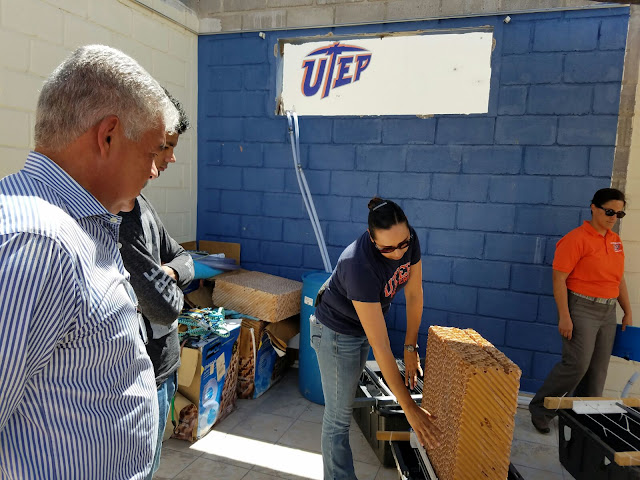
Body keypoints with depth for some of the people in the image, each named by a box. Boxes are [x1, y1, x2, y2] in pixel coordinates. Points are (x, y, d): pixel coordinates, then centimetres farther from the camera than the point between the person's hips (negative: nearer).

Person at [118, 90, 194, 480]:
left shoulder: (140, 205, 5)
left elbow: (183, 258, 12)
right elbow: (165, 307, -29)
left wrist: (166, 273, -11)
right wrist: (171, 289, -6)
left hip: (161, 364, 9)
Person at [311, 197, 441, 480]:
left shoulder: (409, 240, -22)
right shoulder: (360, 265, -41)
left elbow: (414, 294, -7)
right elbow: (380, 347, -38)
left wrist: (410, 348, -4)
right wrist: (409, 408, -33)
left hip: (363, 326, 8)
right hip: (336, 332, -7)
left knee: (347, 397, 26)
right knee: (338, 416, 2)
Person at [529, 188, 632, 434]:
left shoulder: (616, 241, 13)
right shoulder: (576, 239, -11)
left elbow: (619, 279, 21)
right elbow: (559, 278, -15)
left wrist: (627, 312, 19)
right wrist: (564, 316, -19)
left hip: (608, 311, 7)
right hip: (582, 309, -7)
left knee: (598, 369, 10)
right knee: (577, 363, -11)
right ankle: (540, 409, 6)